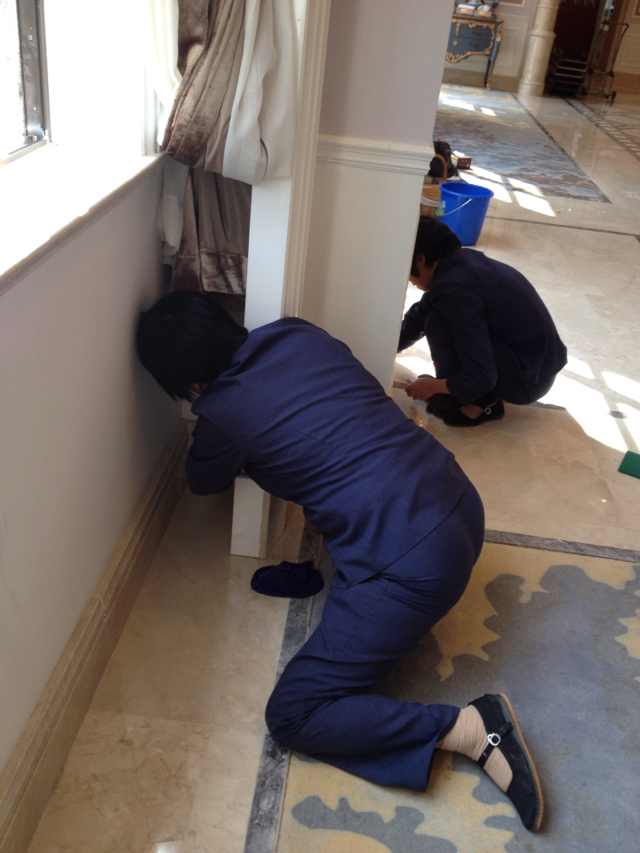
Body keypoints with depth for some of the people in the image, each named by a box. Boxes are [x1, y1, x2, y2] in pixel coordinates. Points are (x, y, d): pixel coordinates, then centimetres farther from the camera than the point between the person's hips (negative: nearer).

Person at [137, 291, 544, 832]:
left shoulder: (221, 412, -8)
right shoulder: (299, 333, 7)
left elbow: (205, 482, 17)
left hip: (414, 562, -8)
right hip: (459, 501, 8)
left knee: (291, 715, 1)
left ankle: (470, 729, -5)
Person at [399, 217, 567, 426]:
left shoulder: (454, 290, -24)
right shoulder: (462, 260, 3)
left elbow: (481, 378, -25)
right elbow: (419, 315, 17)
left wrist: (434, 386, -8)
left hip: (528, 379, -9)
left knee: (438, 323, -16)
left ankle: (476, 403, -1)